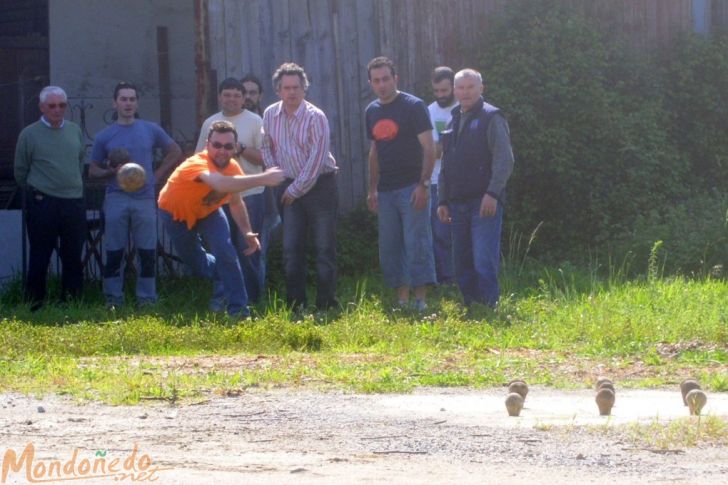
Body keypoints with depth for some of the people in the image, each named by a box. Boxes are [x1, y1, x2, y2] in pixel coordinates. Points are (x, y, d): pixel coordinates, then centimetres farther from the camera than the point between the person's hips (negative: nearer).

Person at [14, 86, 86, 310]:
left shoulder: (75, 131, 9)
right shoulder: (29, 134, -4)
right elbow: (20, 172, 4)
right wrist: (35, 192, 9)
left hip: (74, 202, 4)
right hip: (42, 204, -4)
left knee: (73, 257, 8)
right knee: (39, 258, -2)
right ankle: (35, 305, 5)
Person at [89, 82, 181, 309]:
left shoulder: (151, 130, 6)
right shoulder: (105, 136, 4)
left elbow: (175, 152, 16)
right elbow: (93, 170, 7)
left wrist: (157, 176, 5)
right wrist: (113, 172, -13)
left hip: (145, 199, 1)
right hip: (116, 199, -1)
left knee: (147, 252, 1)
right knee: (114, 252, 0)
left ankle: (147, 299, 9)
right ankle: (113, 299, 6)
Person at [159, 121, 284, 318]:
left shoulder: (233, 167, -21)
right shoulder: (198, 164, -43)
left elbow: (236, 202, -2)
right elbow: (220, 184, -65)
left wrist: (247, 232, -15)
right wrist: (263, 179, -73)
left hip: (207, 211, 3)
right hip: (176, 213, -3)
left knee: (226, 253, -18)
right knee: (196, 263, 6)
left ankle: (239, 309, -9)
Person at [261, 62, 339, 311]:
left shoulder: (315, 117, -15)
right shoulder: (270, 115, 1)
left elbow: (316, 159, -17)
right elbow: (267, 147, 15)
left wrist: (297, 189, -13)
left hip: (319, 185, -5)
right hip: (290, 186, 5)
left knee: (325, 247, -4)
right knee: (291, 248, 4)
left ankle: (326, 304, 1)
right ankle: (295, 304, 10)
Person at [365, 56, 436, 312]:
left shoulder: (413, 106, -7)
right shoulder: (372, 111, 12)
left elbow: (428, 148, -10)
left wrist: (423, 185, -18)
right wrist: (372, 190, 16)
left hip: (411, 188, -6)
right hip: (386, 191, 7)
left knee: (417, 245, -7)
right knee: (389, 247, 7)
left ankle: (421, 300, -5)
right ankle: (402, 300, 13)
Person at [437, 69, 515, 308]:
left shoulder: (491, 118, -3)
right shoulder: (454, 122, 19)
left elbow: (504, 160, -12)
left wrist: (493, 194, -21)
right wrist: (443, 201, 18)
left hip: (484, 202, -7)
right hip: (458, 204, 7)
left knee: (484, 261, -12)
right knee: (462, 263, 7)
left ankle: (489, 306, -9)